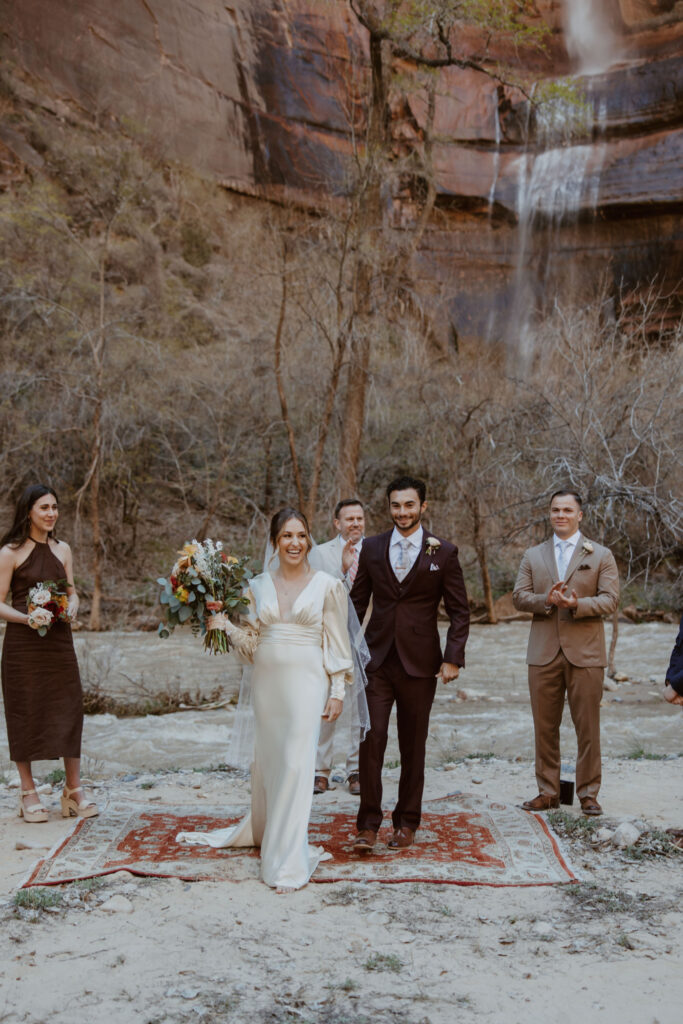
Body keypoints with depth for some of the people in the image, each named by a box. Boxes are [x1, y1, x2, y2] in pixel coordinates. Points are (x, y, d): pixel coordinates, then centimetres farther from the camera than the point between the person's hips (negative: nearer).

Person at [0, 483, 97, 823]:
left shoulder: (63, 550, 10)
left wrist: (71, 609, -5)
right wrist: (28, 618, -22)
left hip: (59, 640, 4)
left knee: (69, 709, 3)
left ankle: (74, 790, 13)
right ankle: (28, 793, 13)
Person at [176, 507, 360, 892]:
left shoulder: (328, 586, -2)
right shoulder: (259, 586, 8)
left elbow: (337, 644, -1)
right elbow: (253, 642, 12)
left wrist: (338, 691, -6)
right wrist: (226, 626, -5)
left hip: (306, 681, -4)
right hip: (267, 681, 4)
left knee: (296, 763, -8)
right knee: (267, 759, 14)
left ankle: (288, 860, -1)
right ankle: (264, 829, 37)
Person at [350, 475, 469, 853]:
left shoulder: (444, 553, 1)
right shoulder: (372, 548, 7)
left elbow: (459, 611, 2)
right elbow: (358, 601, 11)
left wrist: (453, 658, -7)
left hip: (419, 663, -1)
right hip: (377, 660, 1)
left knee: (413, 745, 8)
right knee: (372, 738, -5)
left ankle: (407, 822, 21)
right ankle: (368, 824, 3)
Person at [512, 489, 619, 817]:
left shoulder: (601, 555, 6)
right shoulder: (533, 556, 13)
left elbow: (610, 600, -3)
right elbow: (519, 597, 5)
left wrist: (577, 604, -20)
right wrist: (546, 600, -14)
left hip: (585, 653, -2)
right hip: (544, 653, 2)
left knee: (588, 727, 1)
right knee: (545, 726, 7)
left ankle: (588, 794, 11)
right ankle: (548, 792, 17)